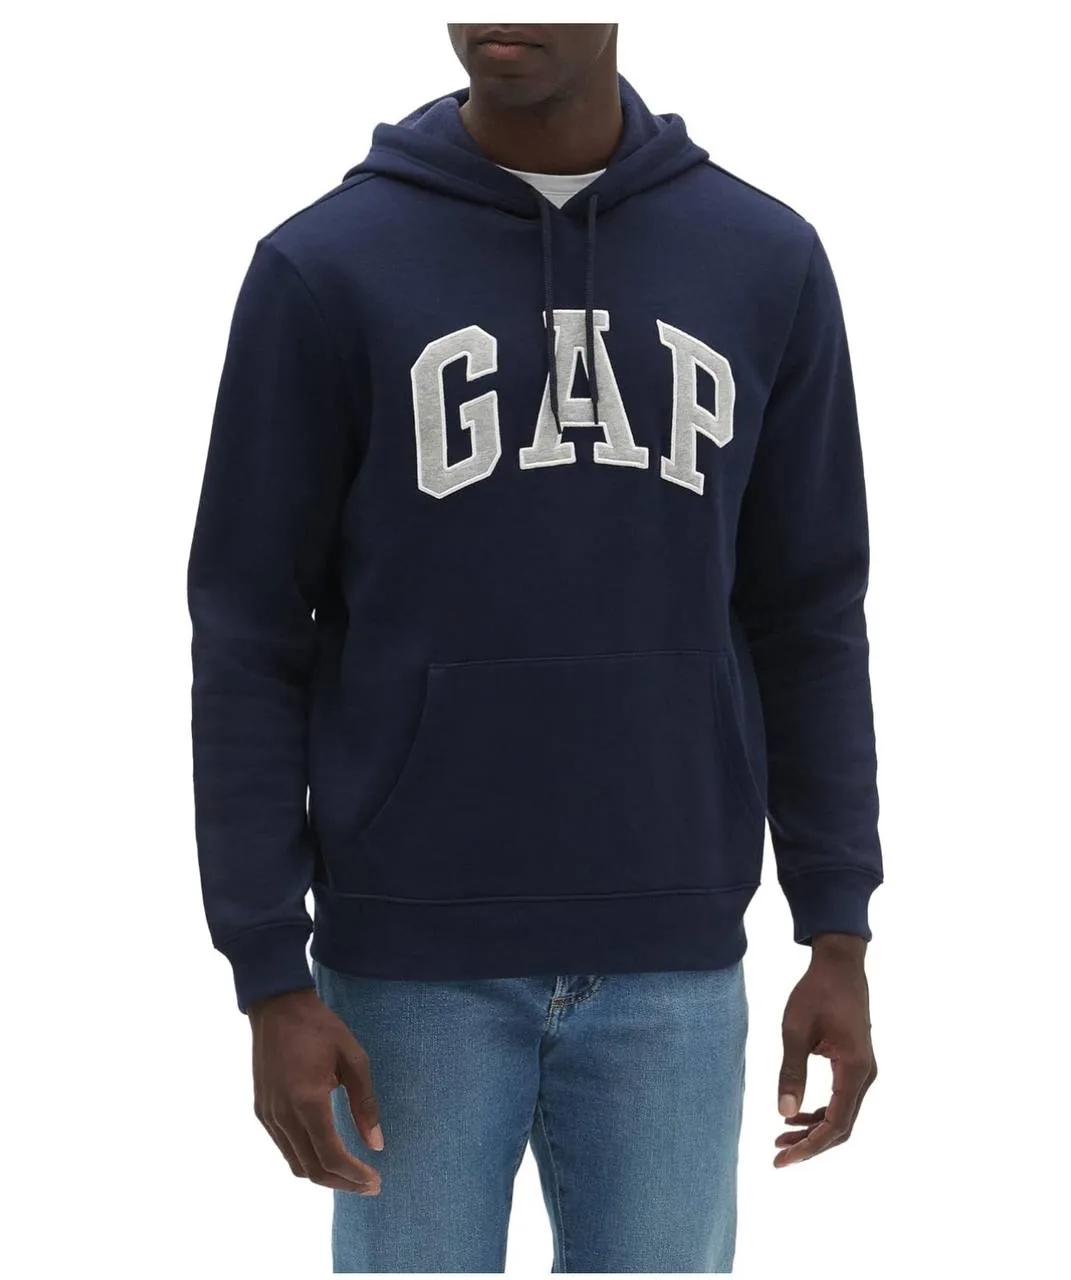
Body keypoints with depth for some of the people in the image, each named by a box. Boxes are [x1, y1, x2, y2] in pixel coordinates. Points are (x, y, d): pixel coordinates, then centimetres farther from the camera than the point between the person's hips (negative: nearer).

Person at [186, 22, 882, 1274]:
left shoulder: (767, 262, 2)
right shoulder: (321, 269, -6)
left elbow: (808, 618, 7)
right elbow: (249, 639, -4)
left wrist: (838, 936, 3)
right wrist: (271, 979, -9)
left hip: (670, 966, 2)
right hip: (415, 964, -2)